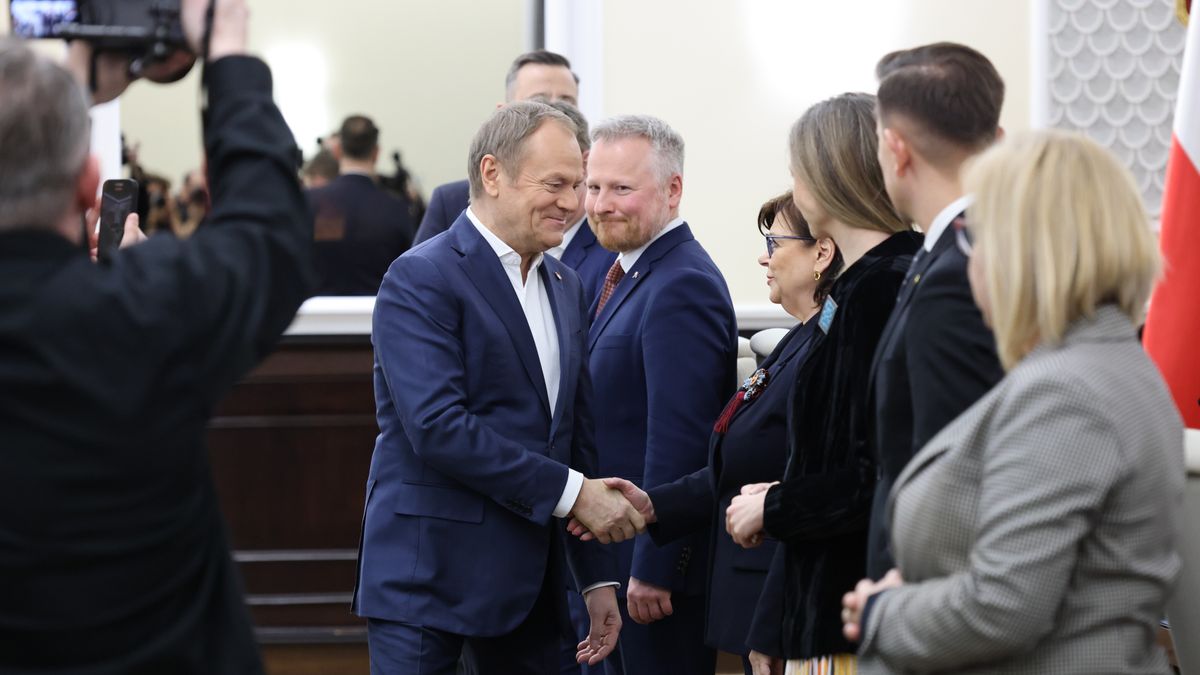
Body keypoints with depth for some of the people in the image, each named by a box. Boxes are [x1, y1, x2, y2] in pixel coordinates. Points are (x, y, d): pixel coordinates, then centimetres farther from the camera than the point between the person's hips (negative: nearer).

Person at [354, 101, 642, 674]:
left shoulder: (566, 287, 15)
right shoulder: (420, 279, -10)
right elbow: (438, 427, -21)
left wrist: (598, 578, 13)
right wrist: (571, 492, -19)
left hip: (529, 581, 7)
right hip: (429, 577, -7)